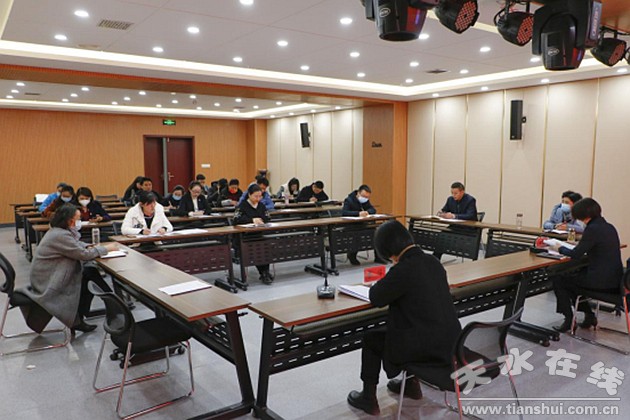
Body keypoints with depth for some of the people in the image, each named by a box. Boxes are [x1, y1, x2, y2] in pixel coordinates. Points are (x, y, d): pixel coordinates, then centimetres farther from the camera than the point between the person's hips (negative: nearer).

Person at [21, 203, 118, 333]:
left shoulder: (58, 230, 3)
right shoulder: (61, 235, -26)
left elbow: (76, 244, 16)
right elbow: (84, 254, -24)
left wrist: (90, 247, -4)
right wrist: (106, 248, -12)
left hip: (51, 273, 9)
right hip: (47, 280, -9)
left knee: (90, 270, -1)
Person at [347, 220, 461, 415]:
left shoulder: (403, 269, -20)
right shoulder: (433, 262, 4)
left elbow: (377, 298, -9)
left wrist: (377, 285, 11)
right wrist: (390, 283, 17)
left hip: (428, 346, -7)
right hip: (449, 340, 8)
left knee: (370, 339, 14)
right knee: (403, 326, 33)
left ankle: (369, 398, 27)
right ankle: (411, 384, 42)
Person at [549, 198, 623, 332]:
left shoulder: (593, 229, -18)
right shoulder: (609, 227, 10)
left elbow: (575, 254, -17)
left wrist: (559, 248, 1)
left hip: (601, 281, -9)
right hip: (614, 280, 9)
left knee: (558, 281, 5)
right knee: (573, 277, 27)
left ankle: (569, 319, 13)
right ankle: (589, 315, 28)